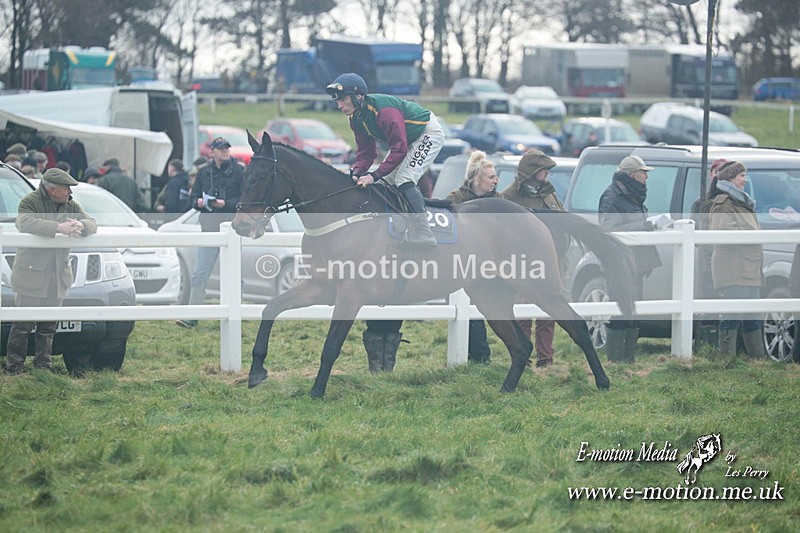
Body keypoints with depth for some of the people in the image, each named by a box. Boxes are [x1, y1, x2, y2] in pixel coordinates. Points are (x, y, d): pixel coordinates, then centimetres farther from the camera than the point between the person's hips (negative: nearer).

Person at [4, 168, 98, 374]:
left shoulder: (71, 206, 11)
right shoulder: (30, 202, -7)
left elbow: (92, 223, 4)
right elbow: (25, 222, -27)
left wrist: (80, 226, -22)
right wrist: (59, 228, -35)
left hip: (58, 276, 6)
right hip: (31, 274, -5)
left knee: (48, 326, 9)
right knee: (23, 324, -4)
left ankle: (43, 365, 15)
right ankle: (14, 366, 2)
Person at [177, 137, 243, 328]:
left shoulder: (239, 172, -1)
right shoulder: (204, 173, 11)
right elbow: (192, 199, 15)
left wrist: (226, 204, -19)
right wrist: (199, 202, -8)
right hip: (209, 227, 3)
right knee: (199, 275, -1)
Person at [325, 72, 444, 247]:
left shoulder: (384, 111, -36)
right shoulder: (356, 119, -7)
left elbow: (399, 150, -35)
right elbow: (366, 152, -2)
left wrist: (374, 175, -38)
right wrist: (357, 172, -22)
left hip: (429, 133, -10)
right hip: (406, 139, 10)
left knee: (404, 180, -22)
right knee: (385, 182, 6)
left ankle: (423, 239, -24)